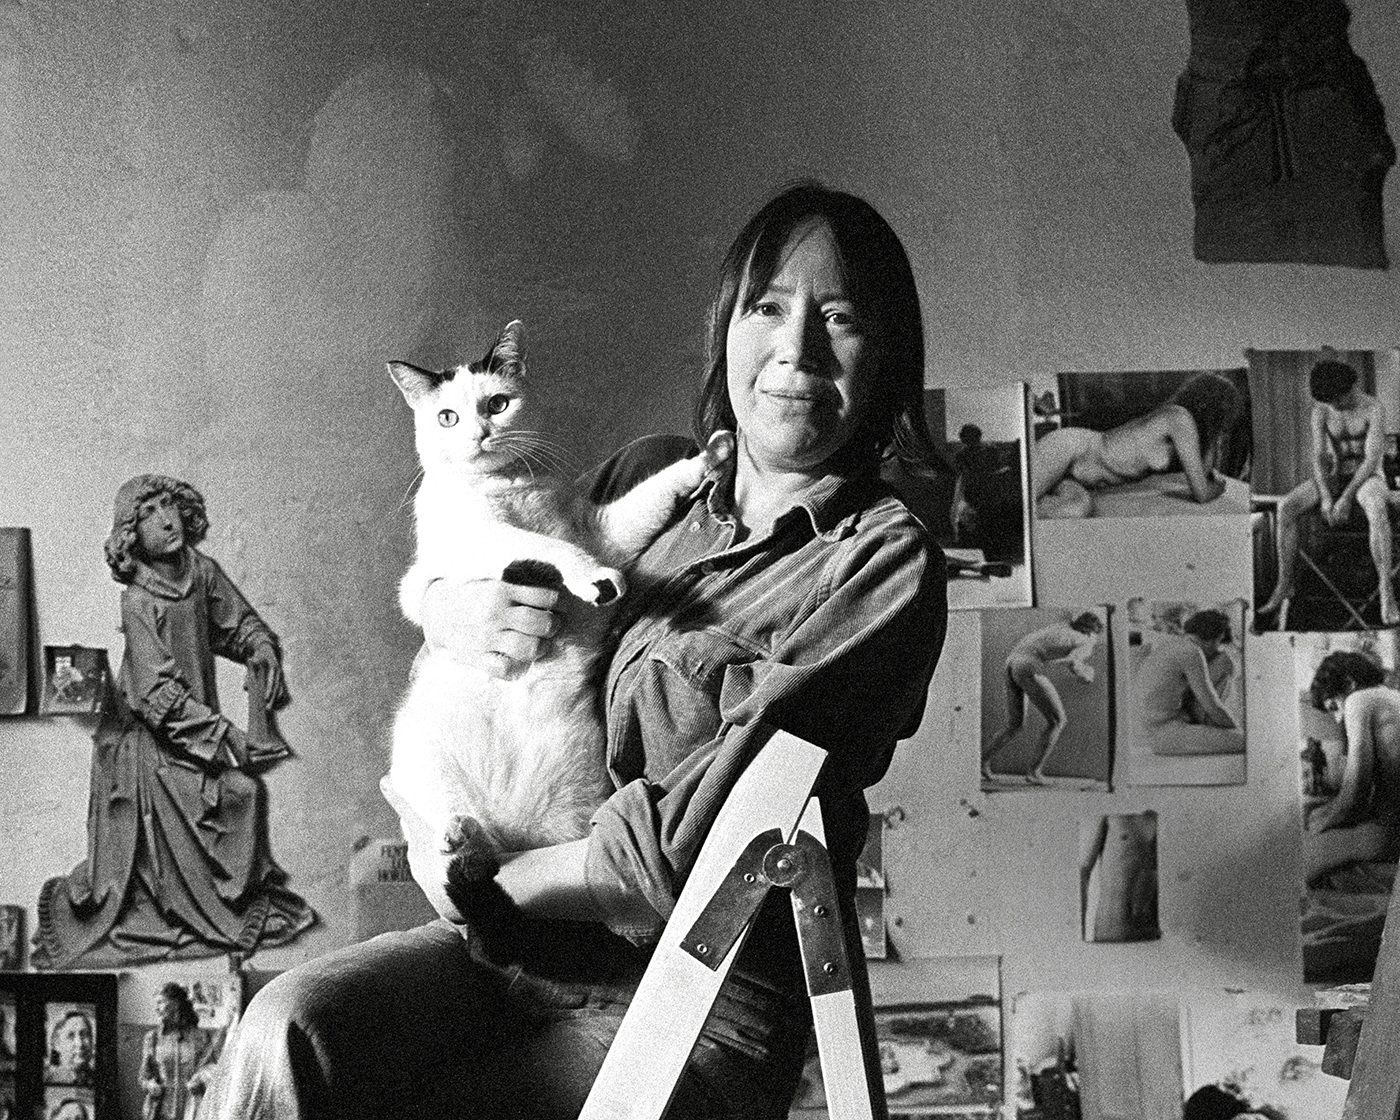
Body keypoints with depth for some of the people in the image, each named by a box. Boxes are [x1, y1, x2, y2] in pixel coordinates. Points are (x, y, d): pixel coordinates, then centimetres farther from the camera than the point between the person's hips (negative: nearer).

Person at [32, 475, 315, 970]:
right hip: (153, 742, -6)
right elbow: (159, 695, -24)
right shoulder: (138, 602, -21)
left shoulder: (199, 568, -2)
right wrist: (225, 736, -26)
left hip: (198, 723, 6)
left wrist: (262, 650, -9)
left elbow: (239, 621, 14)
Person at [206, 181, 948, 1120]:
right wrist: (449, 602, -1)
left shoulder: (886, 564, -8)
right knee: (288, 1031, -22)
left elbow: (688, 849, -15)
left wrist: (475, 879, -5)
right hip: (521, 937, 5)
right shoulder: (651, 475, 10)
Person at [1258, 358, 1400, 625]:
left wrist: (1345, 498, -30)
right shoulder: (1321, 411, -1)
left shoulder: (1374, 409, -14)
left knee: (1376, 509, -42)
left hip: (1369, 480, -4)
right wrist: (1326, 497, -23)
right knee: (1286, 507, -24)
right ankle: (1284, 586, -18)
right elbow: (1320, 458, -6)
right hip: (1335, 479, 4)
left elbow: (1372, 460, -22)